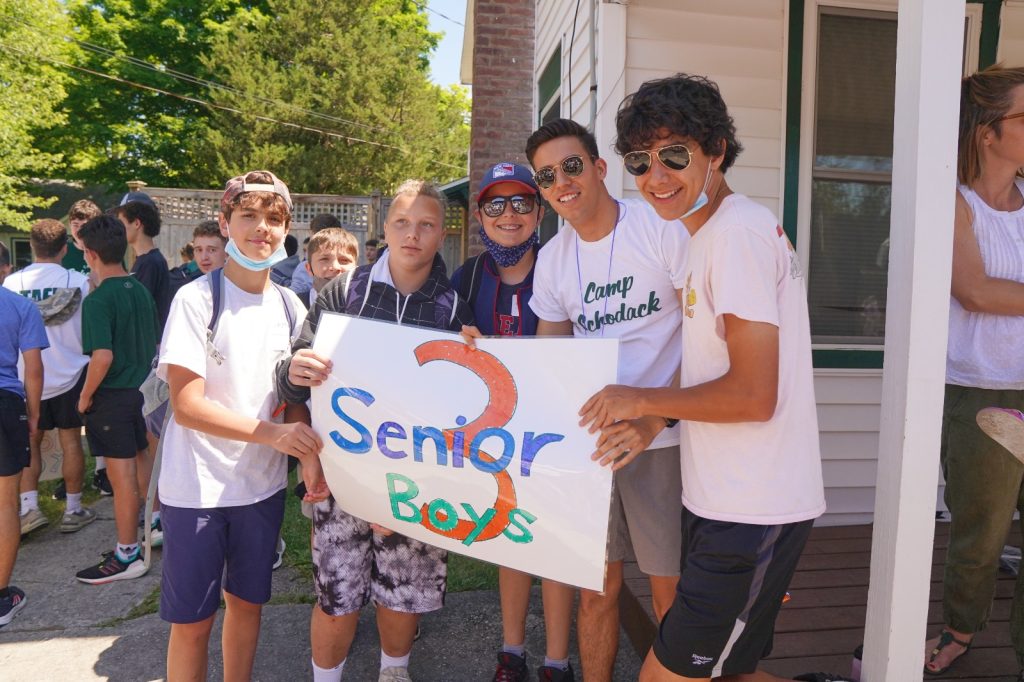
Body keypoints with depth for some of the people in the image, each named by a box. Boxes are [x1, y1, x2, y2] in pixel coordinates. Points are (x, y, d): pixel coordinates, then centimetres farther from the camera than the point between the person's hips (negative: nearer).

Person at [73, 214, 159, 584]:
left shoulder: (98, 300, -17)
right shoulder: (141, 291, 6)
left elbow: (103, 356, -25)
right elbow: (156, 344, 12)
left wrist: (85, 396, -12)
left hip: (112, 396, -7)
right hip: (142, 391, 8)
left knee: (121, 476, 0)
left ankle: (127, 555, 10)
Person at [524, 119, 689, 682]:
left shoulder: (663, 227, -9)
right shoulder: (551, 258, 8)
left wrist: (654, 419, -23)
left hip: (665, 439, -4)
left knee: (670, 590, 6)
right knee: (597, 587, 14)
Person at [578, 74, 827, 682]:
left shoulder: (739, 229, -17)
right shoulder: (710, 233, 14)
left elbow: (753, 395, -22)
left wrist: (641, 399, -11)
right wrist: (649, 424, 6)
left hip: (752, 515, -9)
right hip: (720, 501, 9)